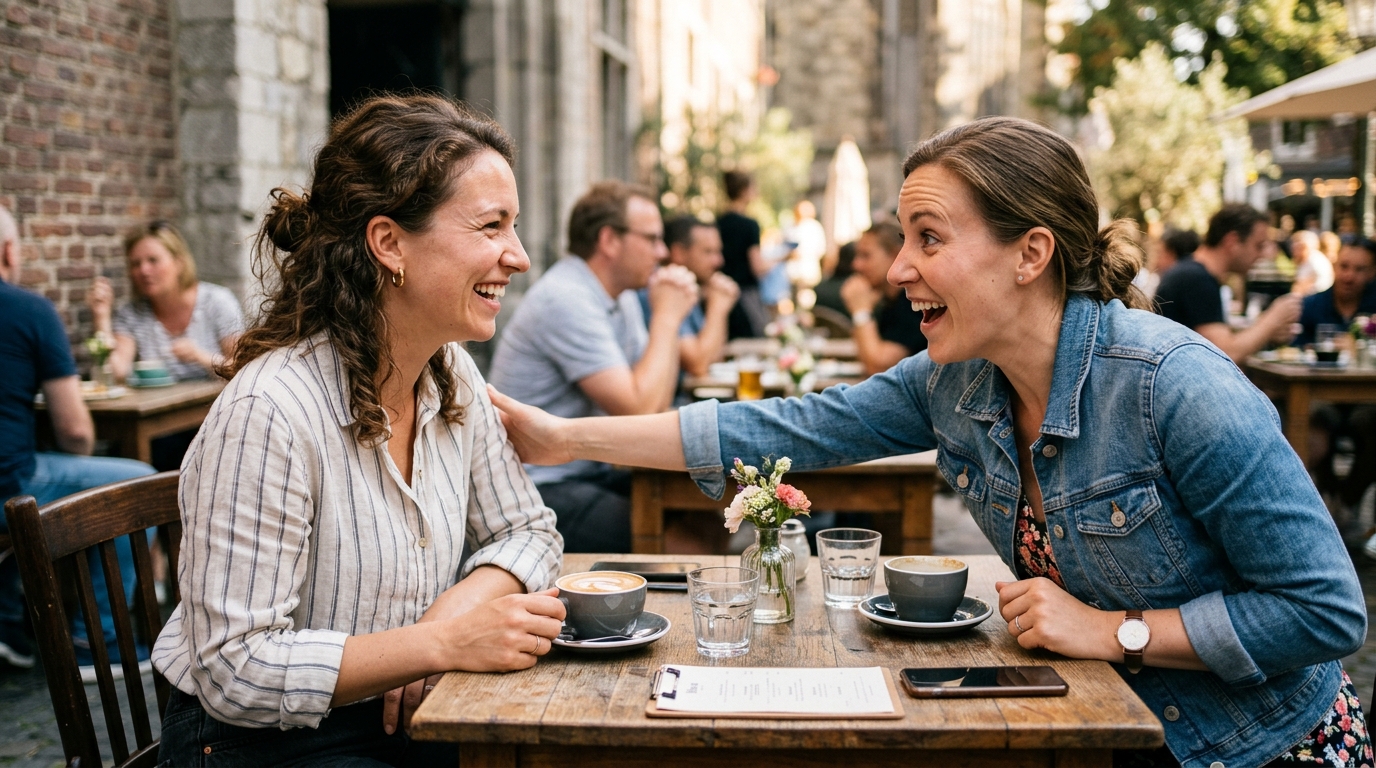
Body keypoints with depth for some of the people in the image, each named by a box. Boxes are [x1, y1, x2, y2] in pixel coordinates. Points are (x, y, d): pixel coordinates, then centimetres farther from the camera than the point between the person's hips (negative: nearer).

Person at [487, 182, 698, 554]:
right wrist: (667, 316, -12)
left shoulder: (621, 297, 11)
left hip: (593, 473, 9)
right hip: (544, 490, -9)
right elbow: (640, 410, -21)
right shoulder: (566, 300, -18)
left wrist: (670, 317, -3)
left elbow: (657, 402, 7)